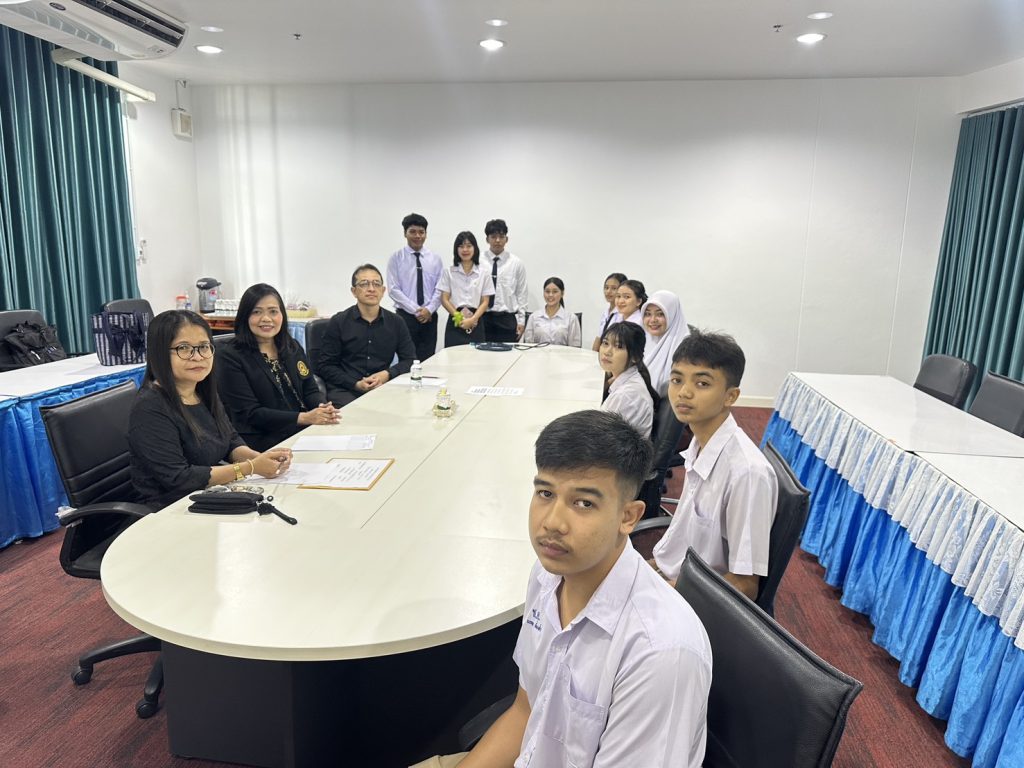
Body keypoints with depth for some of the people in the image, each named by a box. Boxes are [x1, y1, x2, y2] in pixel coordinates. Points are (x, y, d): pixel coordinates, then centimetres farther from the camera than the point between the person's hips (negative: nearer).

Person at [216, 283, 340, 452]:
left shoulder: (293, 348, 16)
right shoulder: (230, 357, -4)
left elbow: (310, 390, 13)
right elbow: (249, 413, -10)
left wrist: (322, 409, -12)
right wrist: (304, 418, -20)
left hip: (304, 431, 6)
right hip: (261, 439, -6)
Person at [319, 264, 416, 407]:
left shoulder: (395, 322, 9)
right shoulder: (338, 322, 2)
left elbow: (410, 360, 13)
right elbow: (325, 366, 2)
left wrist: (387, 374, -6)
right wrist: (356, 384, -12)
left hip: (382, 389, 3)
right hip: (344, 390, -3)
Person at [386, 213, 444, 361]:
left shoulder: (435, 258, 7)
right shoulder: (396, 258, -1)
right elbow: (394, 290, -7)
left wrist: (429, 309, -12)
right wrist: (416, 310, -13)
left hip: (430, 316, 2)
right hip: (405, 316, -2)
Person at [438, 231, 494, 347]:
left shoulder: (483, 274, 7)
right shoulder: (448, 272, 5)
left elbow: (485, 302, 3)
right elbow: (444, 299, 1)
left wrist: (472, 319, -12)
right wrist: (459, 317, -13)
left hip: (476, 323, 1)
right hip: (455, 322, -1)